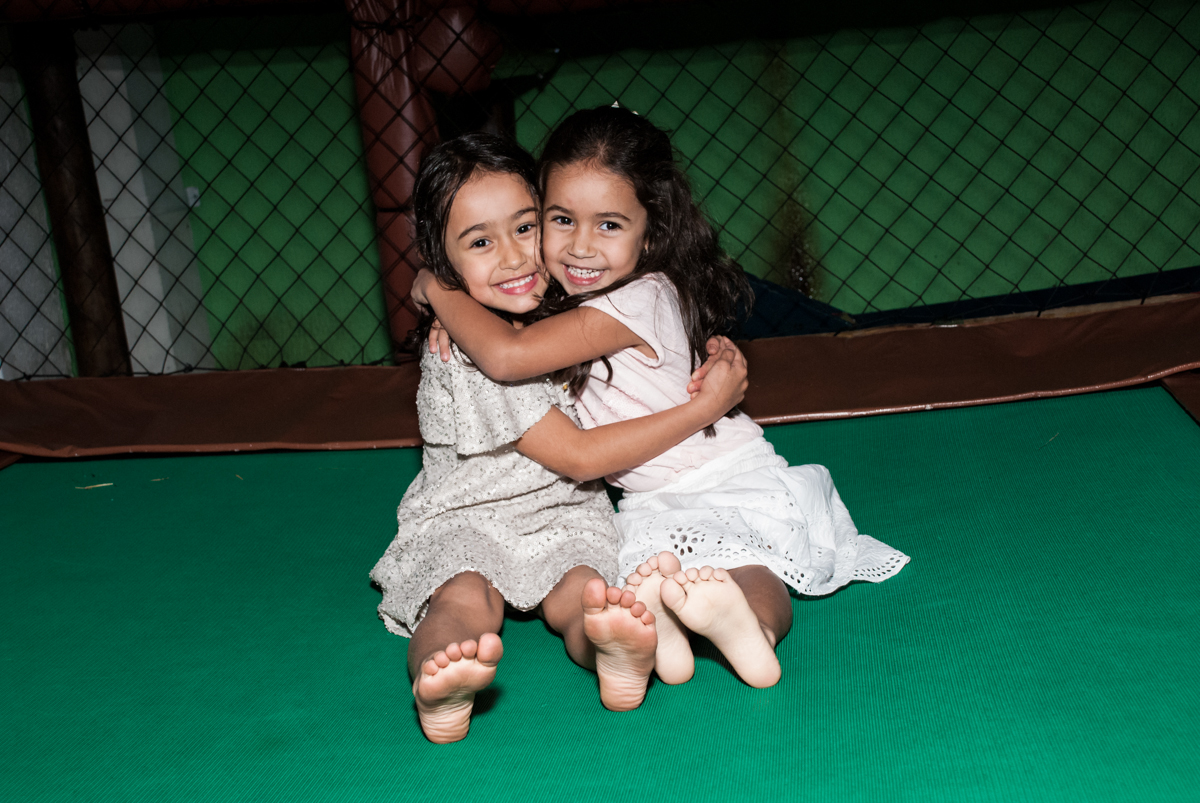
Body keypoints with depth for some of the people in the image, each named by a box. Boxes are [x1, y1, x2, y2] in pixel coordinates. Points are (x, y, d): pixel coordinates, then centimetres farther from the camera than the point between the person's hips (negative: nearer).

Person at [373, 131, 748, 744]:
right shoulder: (465, 354, -19)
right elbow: (579, 457, -19)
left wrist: (708, 358, -2)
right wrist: (705, 406, -17)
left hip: (562, 517, 4)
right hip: (462, 520, -4)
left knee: (576, 589, -29)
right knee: (464, 599, -34)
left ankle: (609, 649, -59)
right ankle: (441, 686, -63)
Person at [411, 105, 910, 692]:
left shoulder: (639, 300, -25)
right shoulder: (570, 299, 2)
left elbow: (507, 357, -33)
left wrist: (438, 290, -16)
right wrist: (459, 320, -2)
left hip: (729, 483, -6)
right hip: (655, 503, 6)